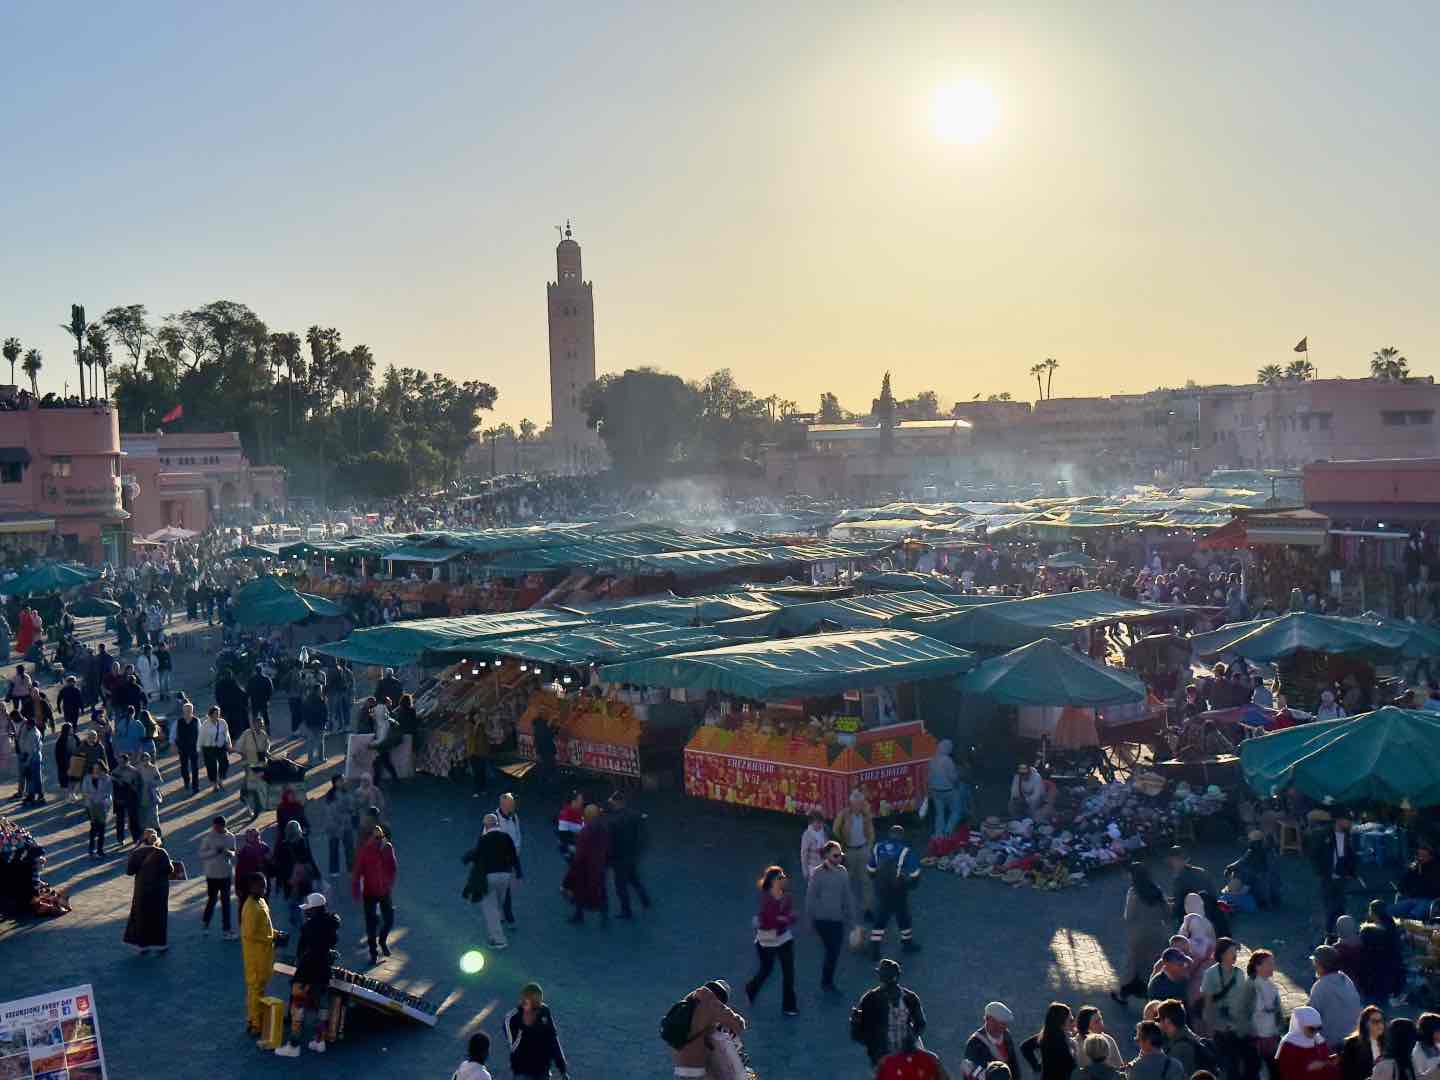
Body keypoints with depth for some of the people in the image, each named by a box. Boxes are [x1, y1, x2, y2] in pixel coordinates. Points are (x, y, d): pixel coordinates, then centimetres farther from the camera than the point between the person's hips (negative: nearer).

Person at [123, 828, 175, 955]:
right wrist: (169, 863, 5)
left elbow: (129, 871, -10)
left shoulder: (136, 853, -8)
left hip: (142, 889, 2)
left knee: (141, 915, 15)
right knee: (158, 915, 12)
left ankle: (142, 945, 15)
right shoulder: (161, 853, -14)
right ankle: (159, 944, 18)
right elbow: (170, 870, -16)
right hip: (158, 889, -2)